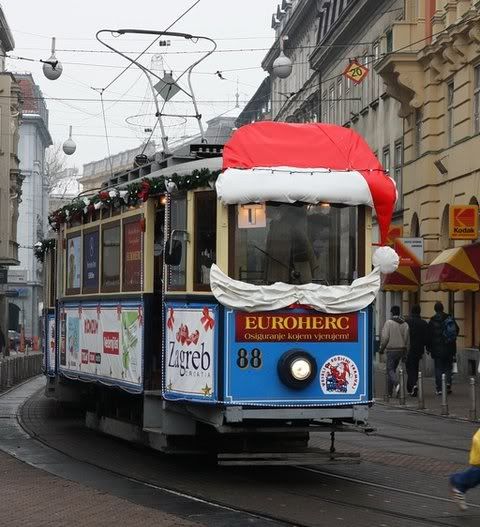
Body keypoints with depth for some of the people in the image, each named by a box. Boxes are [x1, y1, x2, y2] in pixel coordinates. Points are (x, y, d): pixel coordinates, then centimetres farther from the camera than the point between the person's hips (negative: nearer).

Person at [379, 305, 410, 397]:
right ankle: (390, 391, 18)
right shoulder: (405, 324, 6)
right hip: (401, 350, 5)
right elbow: (407, 340, 8)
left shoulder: (389, 323, -9)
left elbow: (385, 337, -12)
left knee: (390, 369, -2)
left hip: (391, 349, -5)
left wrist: (381, 348, 2)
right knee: (393, 369, 15)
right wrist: (405, 354, 14)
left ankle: (396, 383, -29)